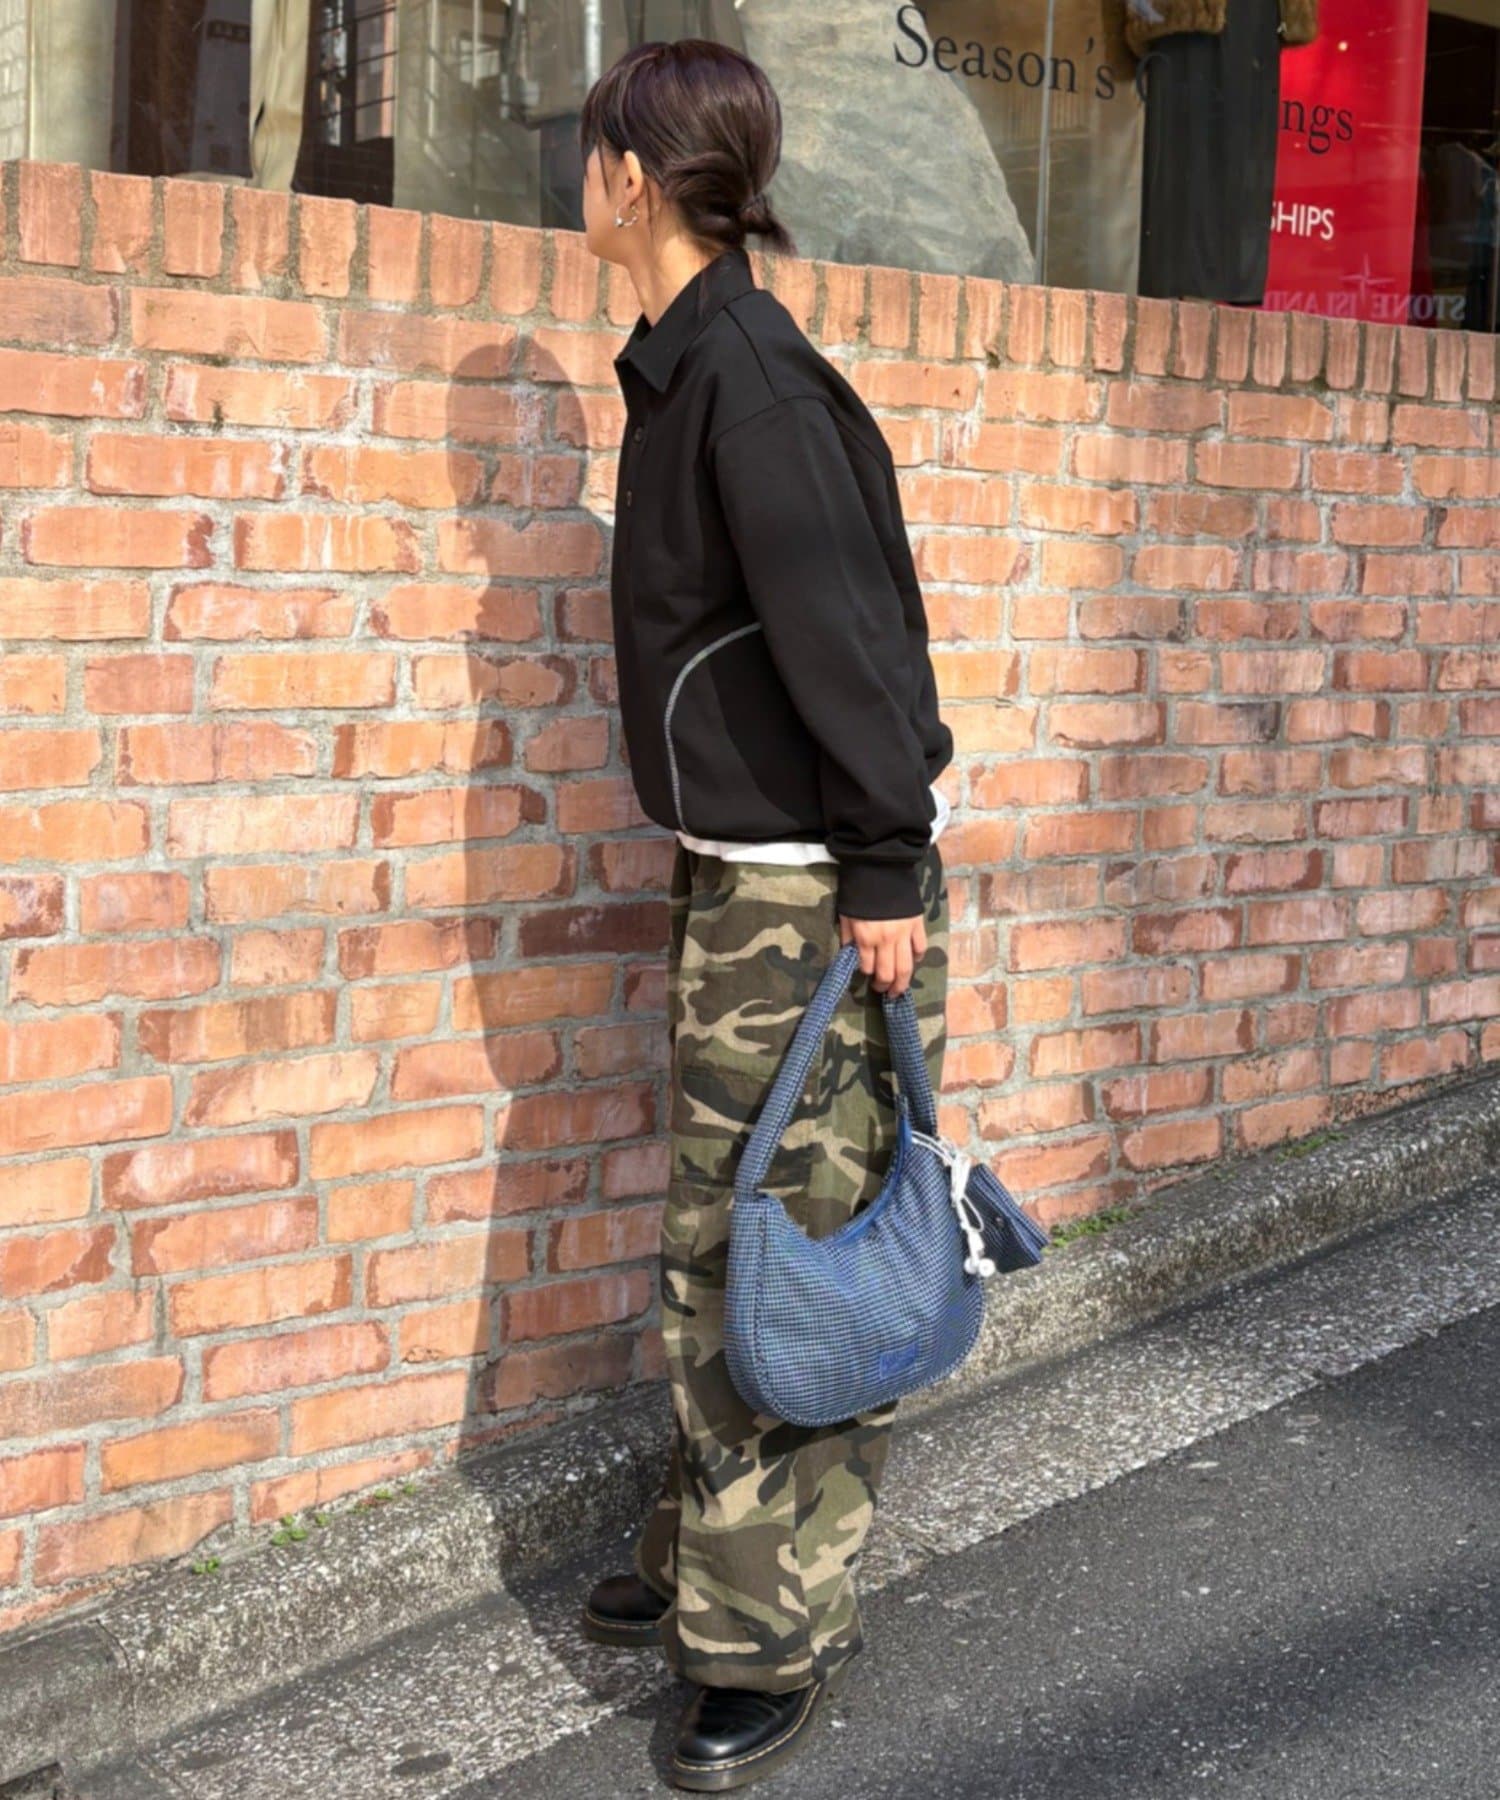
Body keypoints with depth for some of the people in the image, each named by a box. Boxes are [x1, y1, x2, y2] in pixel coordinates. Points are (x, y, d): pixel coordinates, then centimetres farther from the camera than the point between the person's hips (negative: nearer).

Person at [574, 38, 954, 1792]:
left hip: (812, 891, -10)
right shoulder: (689, 364, 11)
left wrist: (883, 871, -22)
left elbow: (843, 626, -22)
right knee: (716, 1247, 17)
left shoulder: (748, 373, -18)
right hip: (734, 878, 10)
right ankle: (709, 1556, 31)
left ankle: (774, 1639, 10)